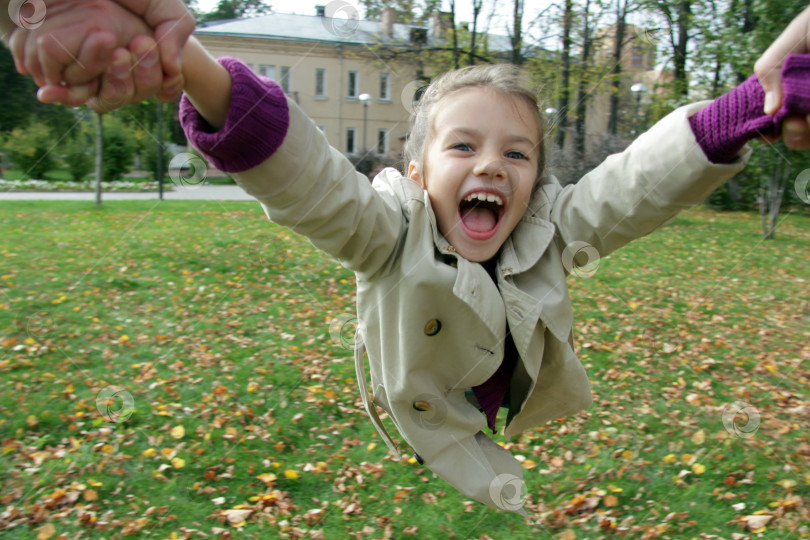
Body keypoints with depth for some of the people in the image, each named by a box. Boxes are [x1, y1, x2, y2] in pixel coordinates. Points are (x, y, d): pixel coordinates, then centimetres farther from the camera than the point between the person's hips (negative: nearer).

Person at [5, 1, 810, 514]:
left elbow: (642, 181, -21)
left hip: (529, 448, 4)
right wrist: (190, 68, -59)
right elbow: (297, 173, -40)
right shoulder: (390, 234, -24)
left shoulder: (553, 233, -12)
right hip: (417, 457, -3)